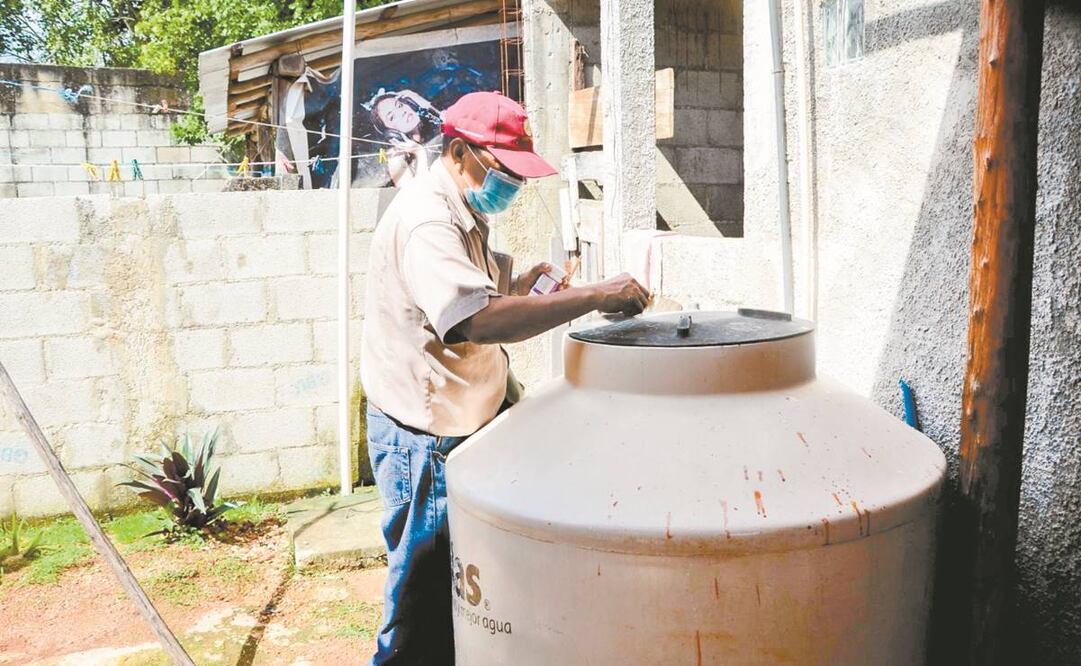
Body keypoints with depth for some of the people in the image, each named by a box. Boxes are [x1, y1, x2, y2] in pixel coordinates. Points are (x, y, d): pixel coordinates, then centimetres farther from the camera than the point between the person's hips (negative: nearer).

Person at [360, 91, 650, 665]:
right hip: (427, 438, -10)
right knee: (425, 595, 2)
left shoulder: (462, 215, 13)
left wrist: (515, 292, 3)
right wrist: (593, 296, -35)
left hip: (462, 423, 10)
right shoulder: (425, 220, -21)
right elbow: (477, 319, -37)